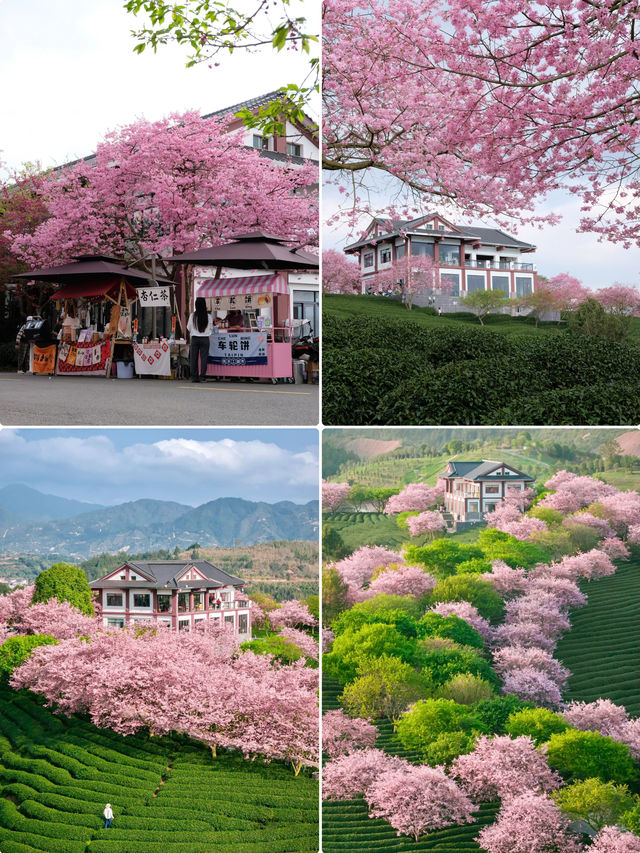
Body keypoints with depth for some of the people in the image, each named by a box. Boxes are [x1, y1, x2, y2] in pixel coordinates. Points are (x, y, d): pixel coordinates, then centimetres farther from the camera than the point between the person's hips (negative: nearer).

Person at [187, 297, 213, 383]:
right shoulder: (208, 316, -5)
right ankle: (202, 376, -2)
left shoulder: (193, 316, -6)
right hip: (205, 339, 0)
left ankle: (194, 377, 6)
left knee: (194, 358, 6)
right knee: (204, 358, 2)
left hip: (194, 339, 0)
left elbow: (188, 328, 5)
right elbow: (211, 328, 7)